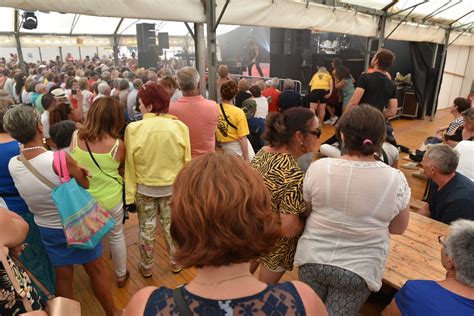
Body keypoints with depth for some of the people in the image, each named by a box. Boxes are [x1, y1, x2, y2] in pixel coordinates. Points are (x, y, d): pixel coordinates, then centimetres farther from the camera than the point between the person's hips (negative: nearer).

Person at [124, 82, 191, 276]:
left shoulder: (133, 128, -16)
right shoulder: (179, 126, -14)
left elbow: (130, 165, -10)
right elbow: (186, 161, -8)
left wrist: (129, 195, -1)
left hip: (144, 188, -1)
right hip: (173, 187, 1)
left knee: (147, 228, 17)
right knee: (171, 226, 19)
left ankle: (146, 267, 36)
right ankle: (176, 263, 37)